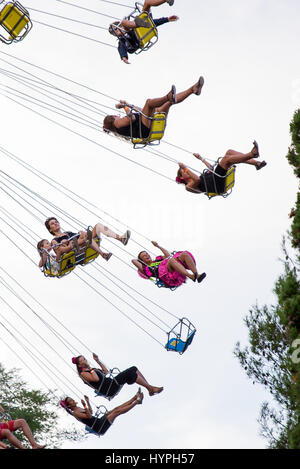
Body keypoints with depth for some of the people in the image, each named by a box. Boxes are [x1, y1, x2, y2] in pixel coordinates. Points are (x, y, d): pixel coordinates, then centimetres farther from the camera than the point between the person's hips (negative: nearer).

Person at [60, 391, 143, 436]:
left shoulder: (78, 408, 14)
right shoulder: (75, 413, -15)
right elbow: (89, 416, -26)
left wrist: (88, 401, 23)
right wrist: (85, 406, -35)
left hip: (99, 421, 9)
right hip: (99, 427, -9)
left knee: (116, 409, 1)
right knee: (116, 412, -13)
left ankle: (136, 397, 3)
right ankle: (137, 401, -7)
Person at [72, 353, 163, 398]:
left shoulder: (89, 369, 24)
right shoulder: (83, 374, -4)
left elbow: (105, 371, 29)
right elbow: (96, 379, -22)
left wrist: (98, 361, 25)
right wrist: (91, 369, -9)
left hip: (112, 383, 10)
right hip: (109, 390, -10)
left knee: (133, 369, -4)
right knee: (131, 373, -24)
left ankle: (150, 389, -4)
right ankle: (150, 388, -15)